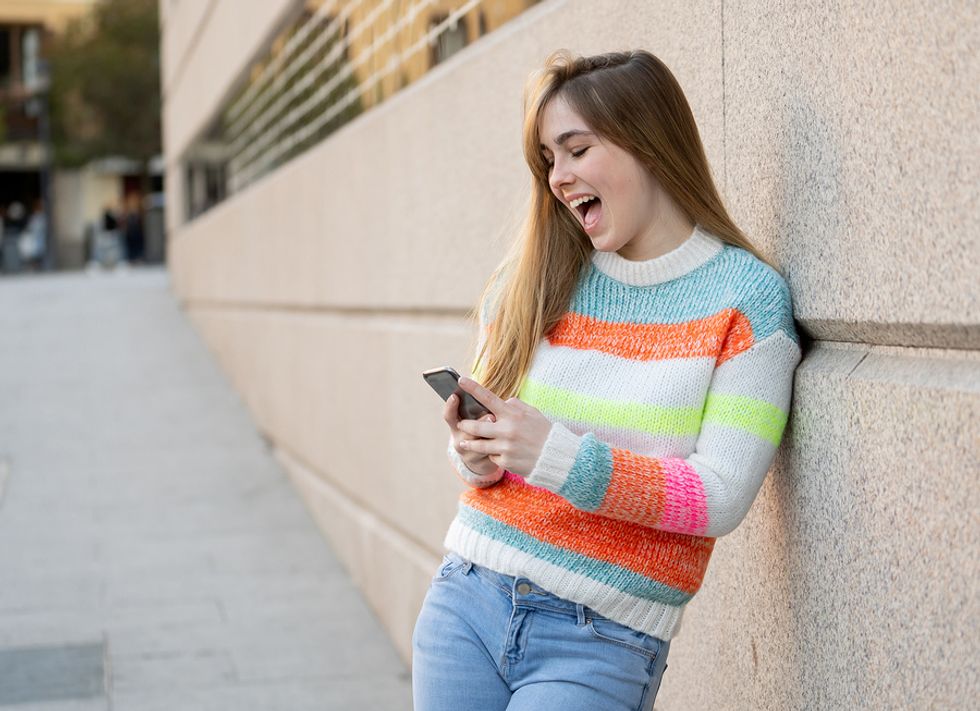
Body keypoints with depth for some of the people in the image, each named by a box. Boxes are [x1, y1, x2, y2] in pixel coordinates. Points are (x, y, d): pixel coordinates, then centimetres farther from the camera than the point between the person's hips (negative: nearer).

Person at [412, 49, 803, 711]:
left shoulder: (747, 296, -5)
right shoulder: (531, 279, 6)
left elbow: (721, 498, -12)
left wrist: (559, 456, -23)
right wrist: (476, 454, -10)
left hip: (603, 639, -4)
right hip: (466, 599, 4)